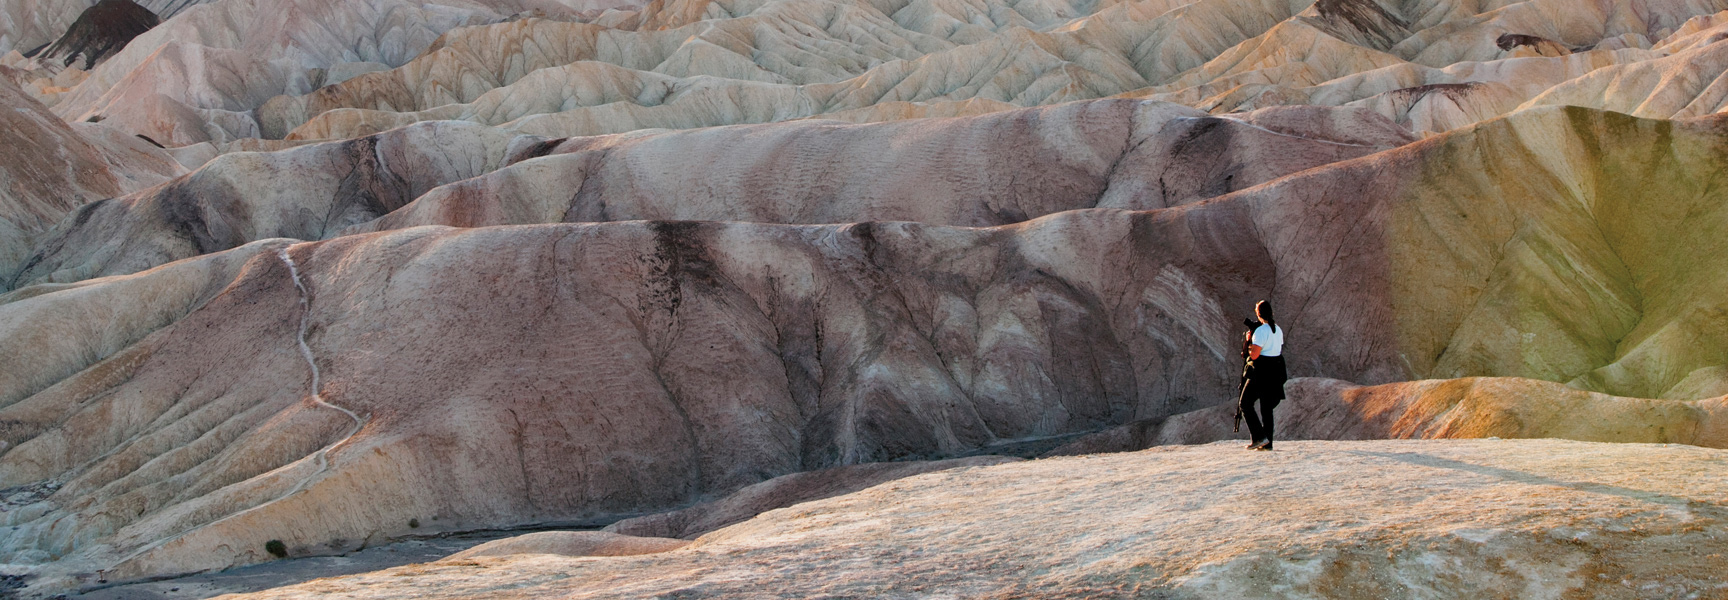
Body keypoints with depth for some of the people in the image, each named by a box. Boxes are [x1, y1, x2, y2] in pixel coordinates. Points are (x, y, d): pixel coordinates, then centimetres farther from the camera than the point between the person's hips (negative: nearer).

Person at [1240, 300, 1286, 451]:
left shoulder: (1261, 331, -16)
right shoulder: (1278, 330, 11)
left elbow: (1254, 355, -20)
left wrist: (1249, 341, -2)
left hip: (1261, 372, -8)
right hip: (1275, 373, 8)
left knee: (1246, 404, 0)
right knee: (1267, 408, 13)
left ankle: (1259, 437, -11)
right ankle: (1267, 443, 9)